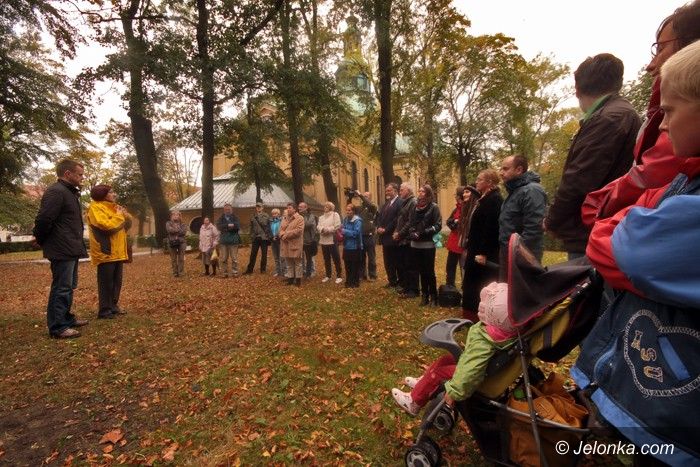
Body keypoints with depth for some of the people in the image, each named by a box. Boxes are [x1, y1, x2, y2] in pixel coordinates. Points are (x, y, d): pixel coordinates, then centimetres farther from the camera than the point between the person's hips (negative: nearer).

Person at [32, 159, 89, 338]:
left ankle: (67, 318, 31)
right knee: (61, 288, -5)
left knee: (69, 287, 19)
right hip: (62, 251, -10)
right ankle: (58, 327, 3)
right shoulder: (56, 192, -15)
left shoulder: (70, 192, 17)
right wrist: (41, 241, -7)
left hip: (70, 250, 10)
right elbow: (43, 220, -21)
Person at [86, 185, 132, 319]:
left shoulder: (113, 207, 20)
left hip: (118, 251, 9)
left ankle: (113, 305, 23)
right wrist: (120, 216, -8)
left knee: (117, 281, 13)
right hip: (105, 251, -8)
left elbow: (128, 224, 16)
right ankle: (105, 310, 3)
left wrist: (125, 215, -4)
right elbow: (107, 225, -21)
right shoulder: (95, 208, -8)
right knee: (106, 282, -4)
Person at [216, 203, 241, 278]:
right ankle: (224, 273, 11)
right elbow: (219, 226, -6)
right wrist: (228, 225, -18)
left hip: (234, 240, -2)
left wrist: (225, 227, -14)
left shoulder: (235, 217, 7)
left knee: (234, 258, -1)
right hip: (223, 240, 2)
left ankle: (235, 272, 6)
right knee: (223, 258, 4)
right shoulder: (221, 218, 13)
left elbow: (238, 226, -11)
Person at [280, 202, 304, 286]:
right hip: (286, 244, 6)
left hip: (295, 244, -6)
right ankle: (290, 278, 21)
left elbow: (298, 230, -17)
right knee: (288, 263, 12)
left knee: (297, 262, 2)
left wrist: (286, 234, -16)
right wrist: (283, 235, -12)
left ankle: (298, 279, 10)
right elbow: (281, 229, 11)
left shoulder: (300, 218, -6)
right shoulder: (284, 218, 16)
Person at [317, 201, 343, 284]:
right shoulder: (321, 217, 20)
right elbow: (318, 227, 7)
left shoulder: (335, 215, 1)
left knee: (336, 259, -2)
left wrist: (327, 230, -13)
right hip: (323, 240, 6)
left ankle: (339, 276, 5)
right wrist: (322, 229, -14)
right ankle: (328, 275, 22)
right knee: (326, 259, 12)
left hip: (332, 240, -6)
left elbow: (337, 226, -12)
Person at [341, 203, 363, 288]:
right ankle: (348, 282, 26)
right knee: (347, 265, 14)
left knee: (355, 266, 5)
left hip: (355, 247, -6)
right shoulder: (345, 219, 8)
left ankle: (355, 283, 16)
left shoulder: (357, 220, -13)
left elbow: (356, 233, -21)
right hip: (347, 246, 7)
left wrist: (344, 231, -21)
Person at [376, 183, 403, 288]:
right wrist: (379, 227, -4)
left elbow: (397, 219, -19)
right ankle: (392, 281, 26)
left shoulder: (400, 202, -11)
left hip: (394, 237, -8)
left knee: (397, 262, 3)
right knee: (388, 262, 14)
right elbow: (379, 217, 14)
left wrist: (385, 230, -16)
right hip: (385, 237, 8)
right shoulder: (385, 204, 17)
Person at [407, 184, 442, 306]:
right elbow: (410, 223, 11)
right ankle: (425, 296, 22)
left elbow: (438, 225, -10)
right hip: (416, 244, 5)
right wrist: (412, 233, -8)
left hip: (428, 244, -5)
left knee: (430, 272, 1)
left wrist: (424, 232, -19)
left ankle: (433, 297, 14)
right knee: (421, 271, 12)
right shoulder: (415, 206, 10)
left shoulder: (433, 207, -4)